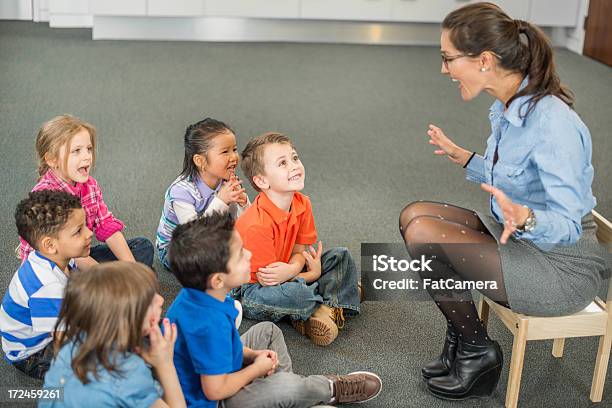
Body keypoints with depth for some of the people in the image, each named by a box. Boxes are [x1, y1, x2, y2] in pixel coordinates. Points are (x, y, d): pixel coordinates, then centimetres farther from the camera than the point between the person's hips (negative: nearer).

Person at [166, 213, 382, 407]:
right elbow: (215, 390, -32)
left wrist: (251, 354, -1)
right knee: (286, 388, -20)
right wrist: (257, 368, -15)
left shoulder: (195, 295, -10)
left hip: (210, 368, 10)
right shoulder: (211, 324, -39)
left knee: (267, 331, 17)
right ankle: (331, 389, 11)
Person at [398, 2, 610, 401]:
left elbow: (567, 226, -26)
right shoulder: (509, 108, 1)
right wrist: (461, 156, 19)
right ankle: (462, 334, 9)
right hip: (518, 238, 9)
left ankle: (476, 350, 0)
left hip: (561, 270, -9)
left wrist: (525, 217, -46)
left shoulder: (551, 122, -27)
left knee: (423, 233, -21)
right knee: (414, 214, 0)